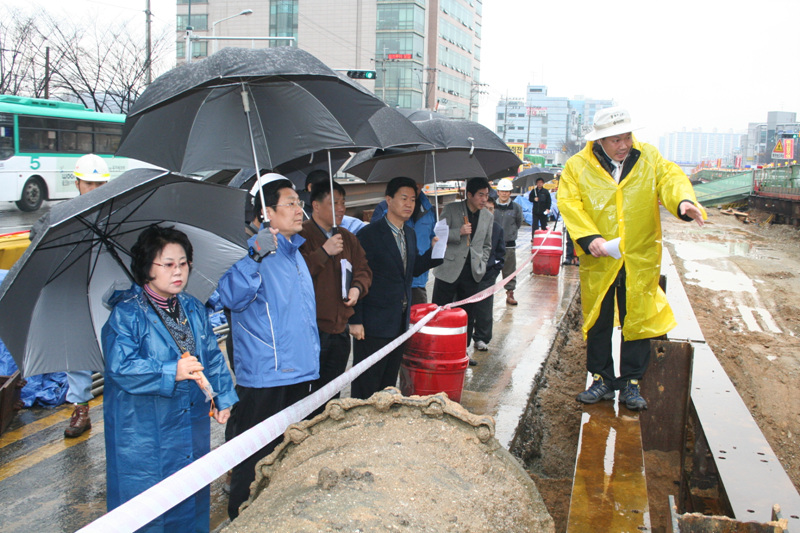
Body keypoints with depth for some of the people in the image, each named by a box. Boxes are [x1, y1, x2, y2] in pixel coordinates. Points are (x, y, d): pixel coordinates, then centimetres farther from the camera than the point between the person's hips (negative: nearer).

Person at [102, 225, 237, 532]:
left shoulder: (193, 309, 7)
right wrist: (171, 372, -28)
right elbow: (120, 367, -21)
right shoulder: (126, 314, -13)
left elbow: (212, 356, 12)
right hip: (143, 430, -6)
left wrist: (223, 397, 4)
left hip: (192, 423, 6)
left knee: (192, 498, 17)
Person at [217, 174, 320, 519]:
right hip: (264, 373, -8)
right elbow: (231, 297, -28)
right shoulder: (255, 250, -12)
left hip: (299, 370, 8)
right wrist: (256, 257, -40)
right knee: (256, 454, 1)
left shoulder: (295, 252, 14)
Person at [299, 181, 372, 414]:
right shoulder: (301, 235, -8)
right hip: (310, 329, -7)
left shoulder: (348, 238, 16)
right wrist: (324, 252, -22)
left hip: (340, 328, 7)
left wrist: (358, 288, -2)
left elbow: (363, 270, 18)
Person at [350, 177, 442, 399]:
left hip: (400, 320, 7)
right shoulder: (369, 234, -14)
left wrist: (434, 251, -1)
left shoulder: (410, 234, 10)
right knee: (367, 383, 1)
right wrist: (355, 320, -16)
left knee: (389, 380, 18)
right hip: (374, 322, -7)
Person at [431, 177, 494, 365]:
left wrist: (481, 264, 8)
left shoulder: (488, 217, 9)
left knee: (467, 315, 12)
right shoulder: (451, 209, -4)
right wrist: (459, 232, -19)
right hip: (449, 270, -4)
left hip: (472, 273, 4)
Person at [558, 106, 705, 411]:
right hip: (598, 261, 0)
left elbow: (670, 178, -7)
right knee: (597, 322, 10)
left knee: (637, 320, 6)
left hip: (640, 260, 1)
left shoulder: (649, 158, 4)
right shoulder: (578, 166, -2)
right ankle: (602, 380, 25)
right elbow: (569, 203, -7)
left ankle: (631, 383, 20)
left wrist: (683, 200, -29)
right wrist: (589, 237, -21)